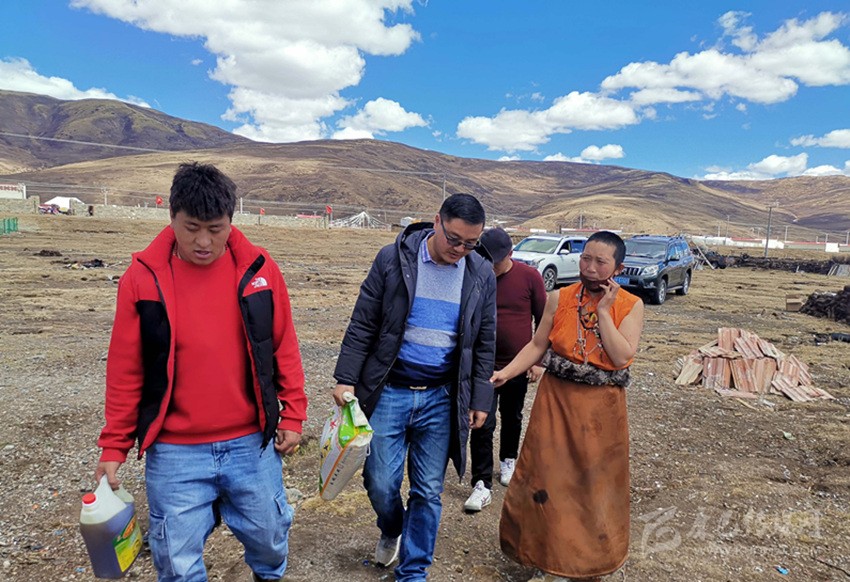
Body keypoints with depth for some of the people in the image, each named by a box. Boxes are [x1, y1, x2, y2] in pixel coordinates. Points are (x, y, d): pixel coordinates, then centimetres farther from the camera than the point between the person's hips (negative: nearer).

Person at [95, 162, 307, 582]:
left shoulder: (258, 268, -4)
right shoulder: (143, 278, -6)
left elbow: (284, 348, 3)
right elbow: (125, 372, 0)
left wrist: (292, 415, 2)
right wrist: (114, 447, 2)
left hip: (252, 444, 1)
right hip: (175, 453, -1)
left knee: (269, 535, 18)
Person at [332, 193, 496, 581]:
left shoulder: (482, 274, 1)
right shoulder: (393, 259, -6)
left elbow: (484, 344, 7)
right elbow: (362, 325, -3)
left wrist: (480, 400, 6)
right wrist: (346, 379, -7)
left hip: (442, 399, 2)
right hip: (388, 392, -1)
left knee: (429, 492, 8)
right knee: (380, 483, 6)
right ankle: (391, 531, 41)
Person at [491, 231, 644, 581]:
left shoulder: (631, 306, -6)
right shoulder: (559, 299, -2)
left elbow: (622, 357, -17)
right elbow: (537, 345, 0)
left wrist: (603, 310, -17)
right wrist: (505, 373, -13)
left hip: (601, 407, -1)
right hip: (556, 399, 1)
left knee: (594, 480, 12)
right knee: (545, 473, 9)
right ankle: (543, 549, 33)